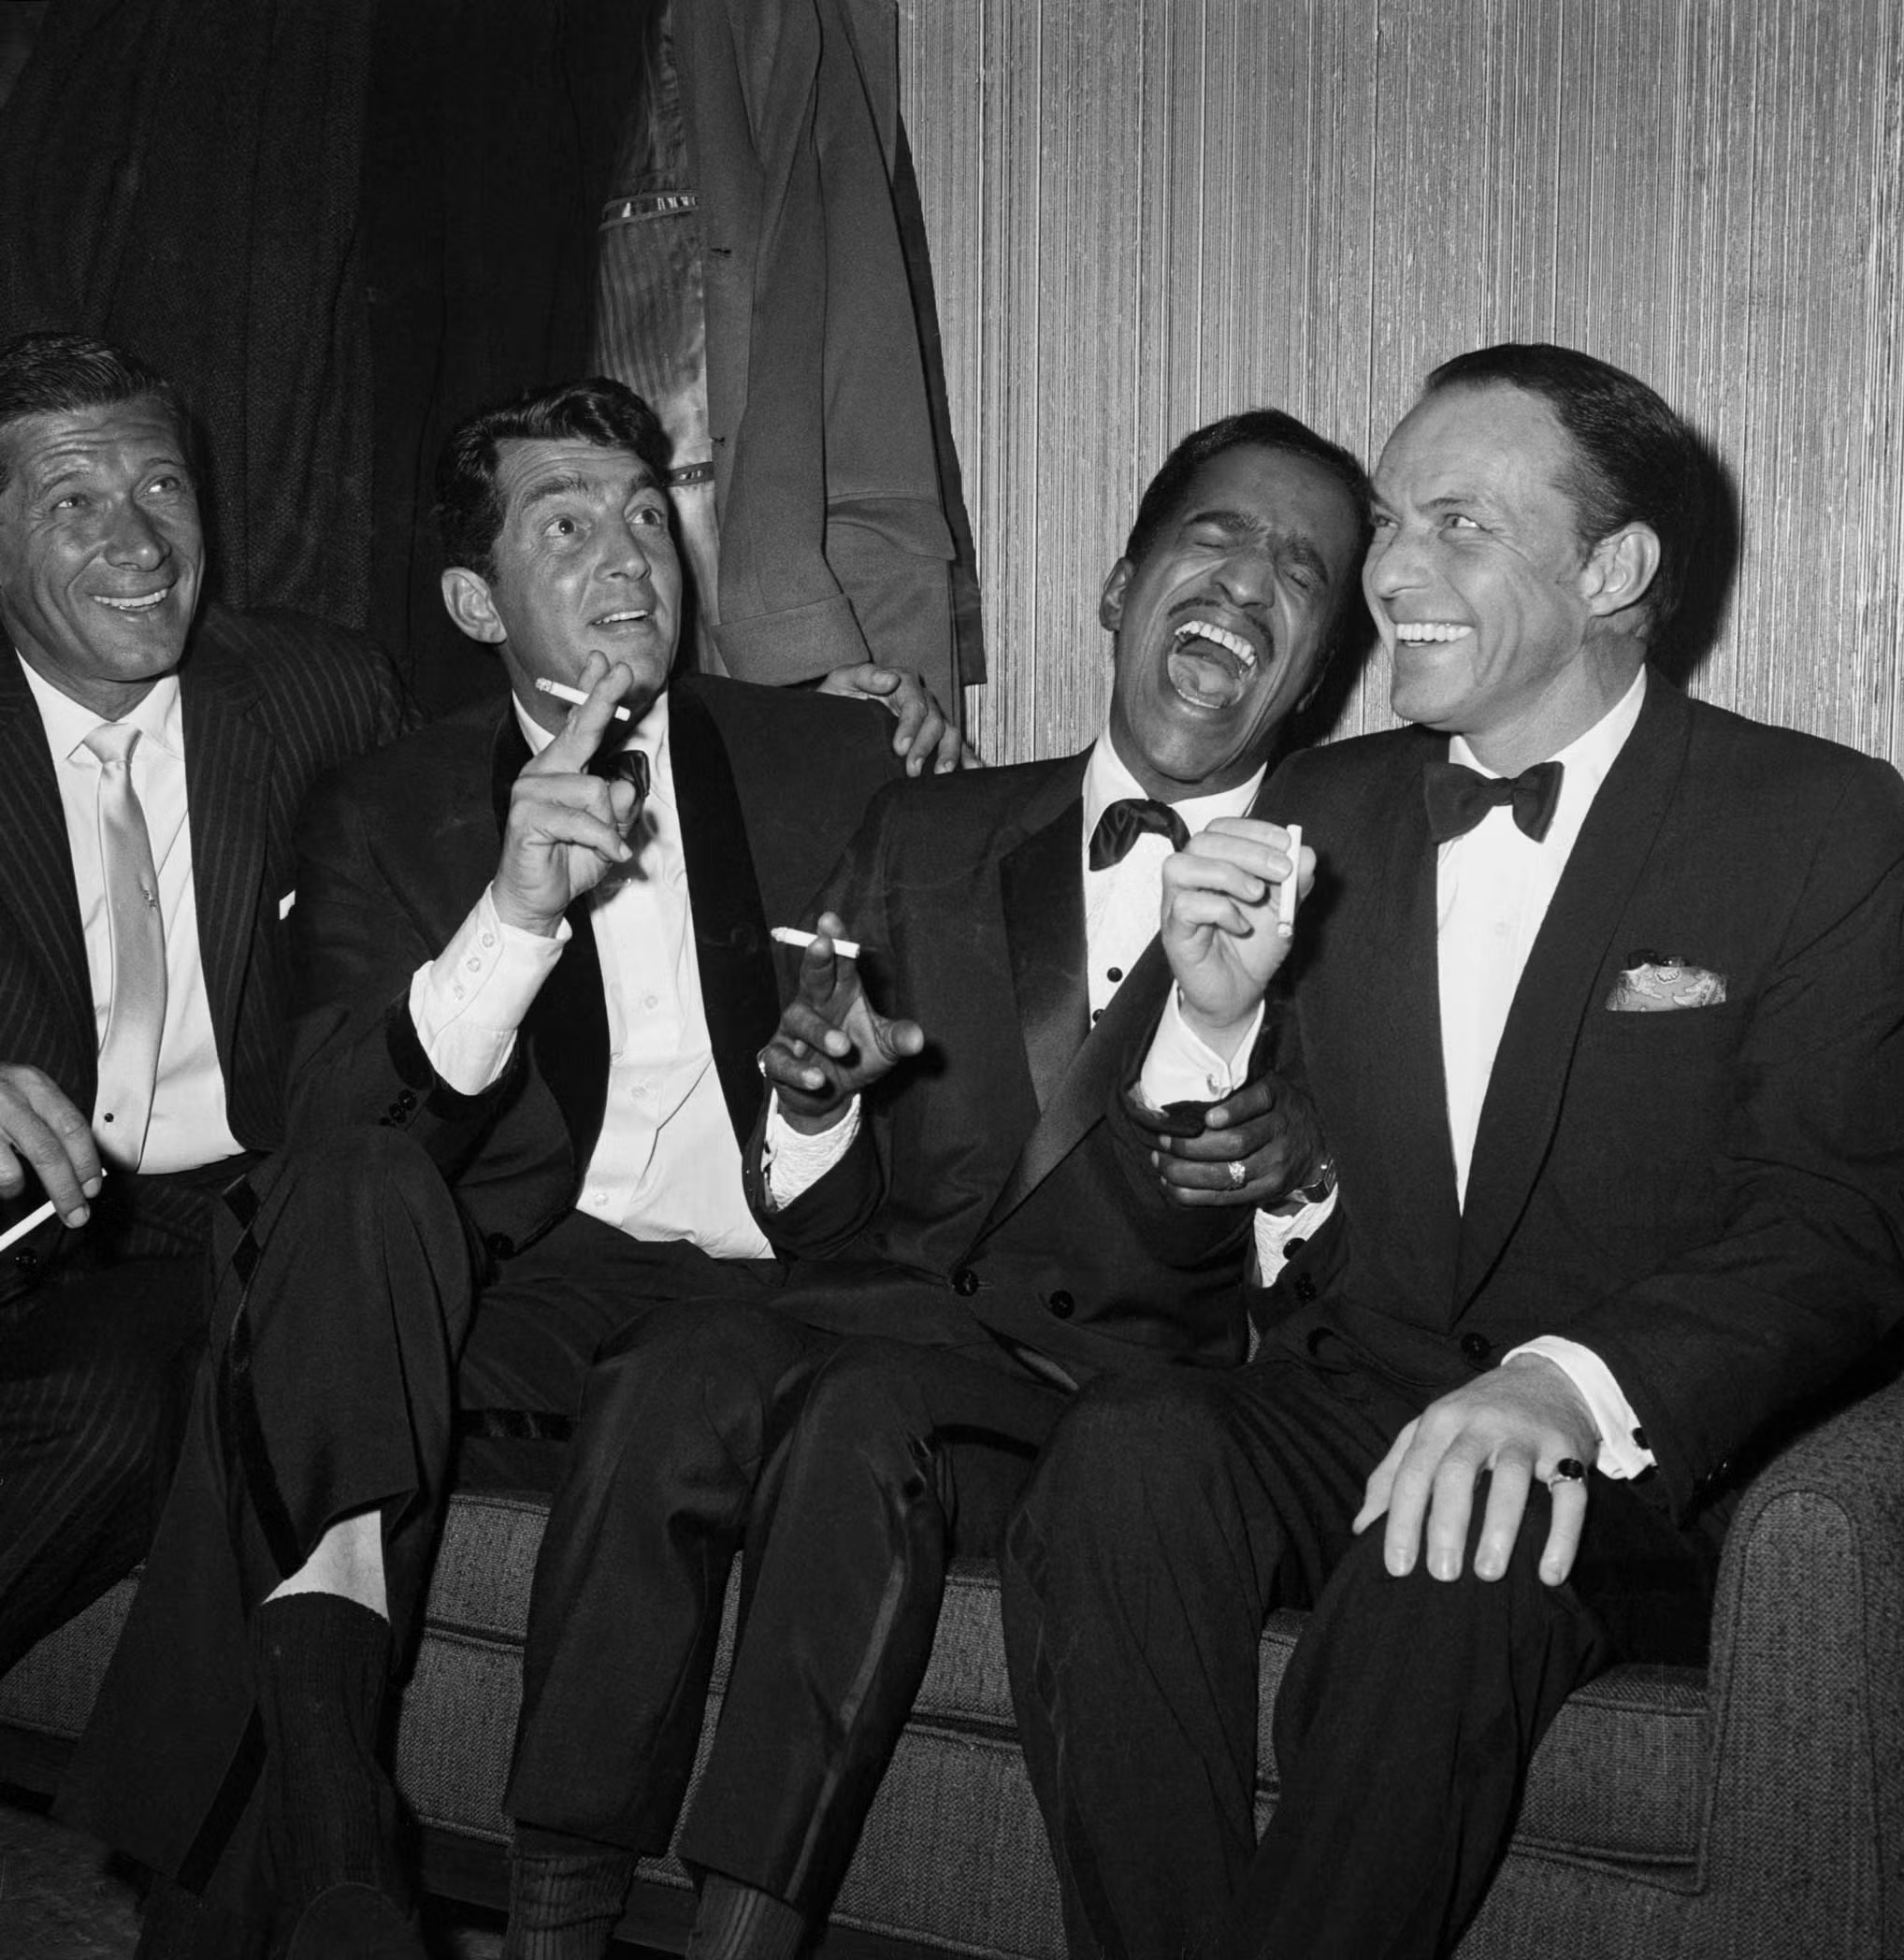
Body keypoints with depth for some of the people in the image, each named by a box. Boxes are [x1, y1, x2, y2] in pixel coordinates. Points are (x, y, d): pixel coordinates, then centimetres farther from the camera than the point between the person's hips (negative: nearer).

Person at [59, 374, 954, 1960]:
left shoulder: (843, 763, 13)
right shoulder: (384, 817, 11)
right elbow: (345, 1124, -5)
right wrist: (514, 912, -20)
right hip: (524, 1285, 0)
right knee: (348, 1194, -32)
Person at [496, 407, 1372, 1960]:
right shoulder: (929, 839, 14)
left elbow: (1280, 1272, -9)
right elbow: (825, 1245, 11)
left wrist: (1224, 1019, -28)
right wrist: (813, 1100, -12)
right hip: (889, 1319, 3)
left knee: (867, 1415, -32)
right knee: (669, 1379, -27)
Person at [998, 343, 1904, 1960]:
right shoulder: (1321, 815, 13)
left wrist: (1573, 1387, -30)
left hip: (1634, 1469, -3)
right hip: (1337, 1414, 4)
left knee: (1456, 1549, -34)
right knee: (1126, 1458, -27)